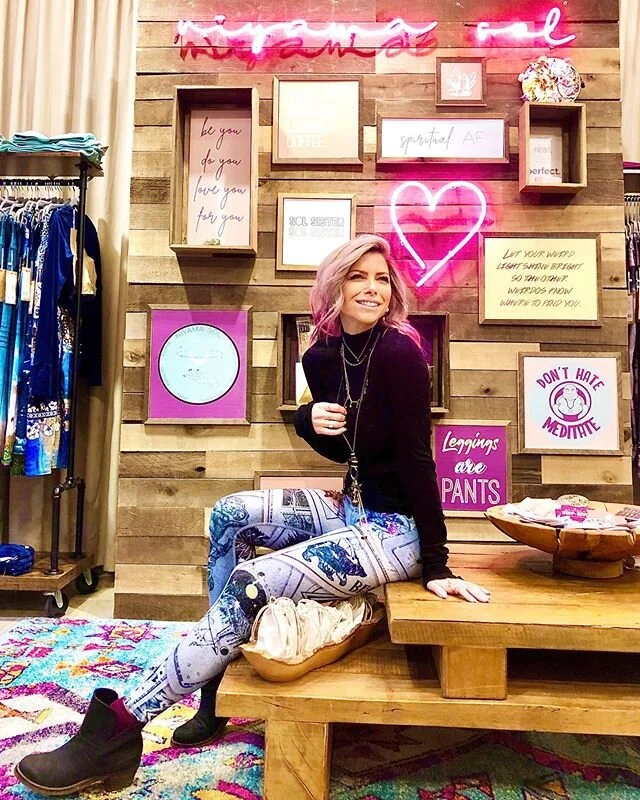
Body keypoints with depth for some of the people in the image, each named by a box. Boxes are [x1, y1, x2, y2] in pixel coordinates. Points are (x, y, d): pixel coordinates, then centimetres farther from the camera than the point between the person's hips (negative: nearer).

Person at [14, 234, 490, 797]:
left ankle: (119, 728, -4)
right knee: (231, 514, -2)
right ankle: (218, 676, 6)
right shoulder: (322, 357, 2)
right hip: (352, 509, 7)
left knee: (250, 586, -18)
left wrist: (436, 566, -20)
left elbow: (416, 459, -21)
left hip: (397, 529, -7)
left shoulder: (400, 353, -18)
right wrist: (310, 419, -9)